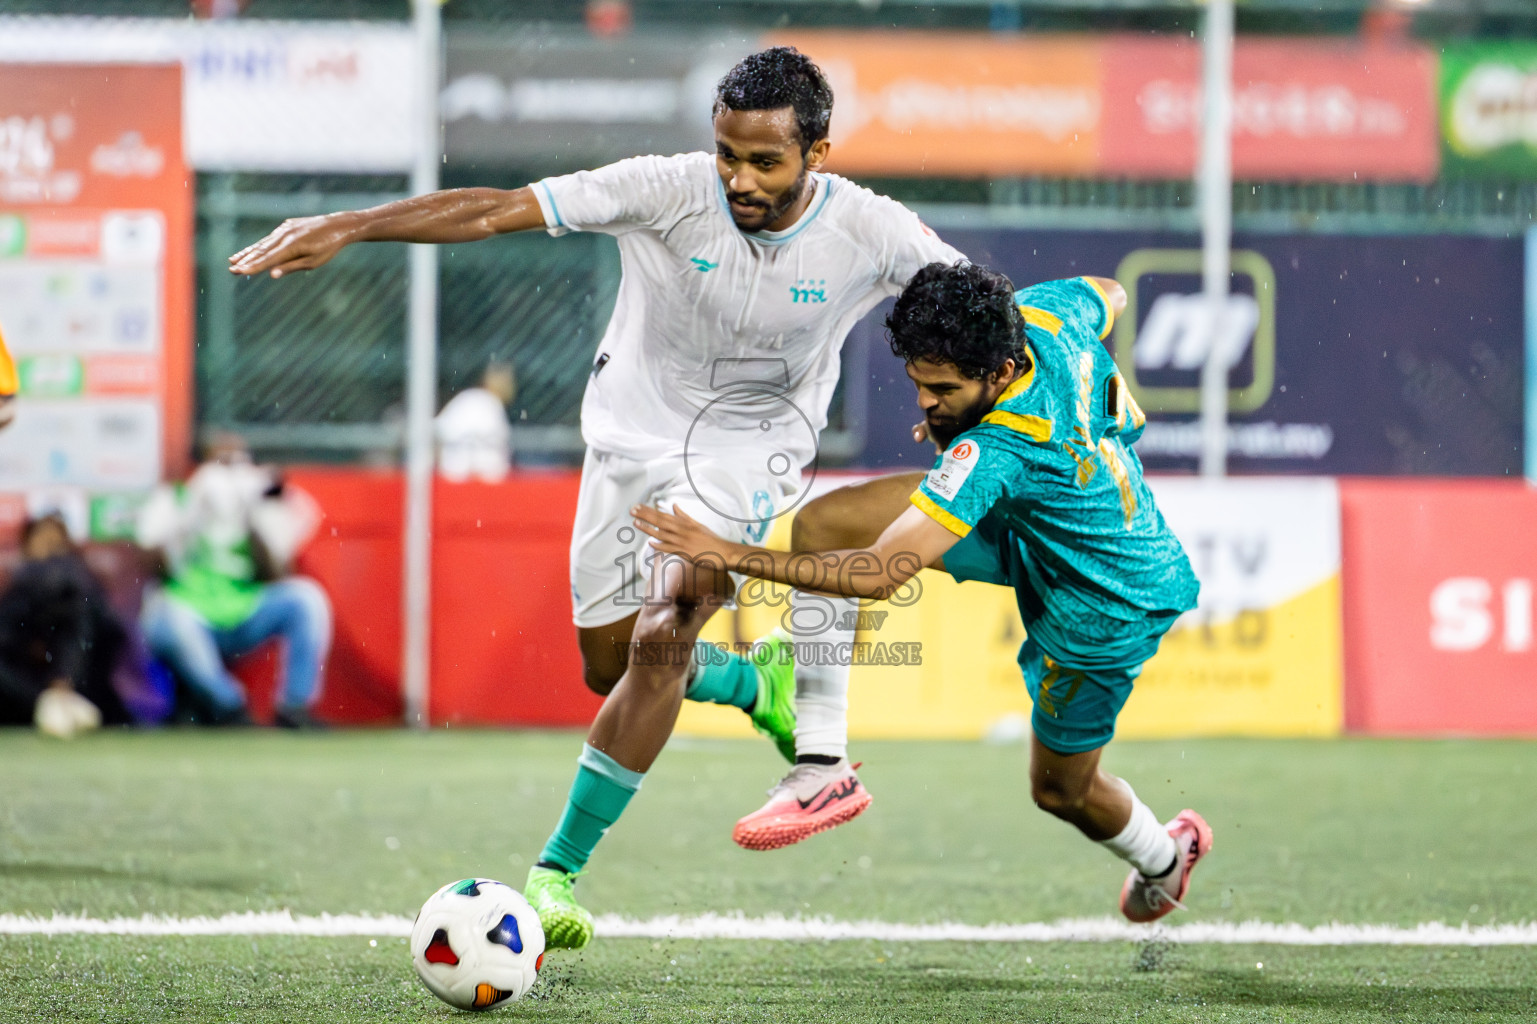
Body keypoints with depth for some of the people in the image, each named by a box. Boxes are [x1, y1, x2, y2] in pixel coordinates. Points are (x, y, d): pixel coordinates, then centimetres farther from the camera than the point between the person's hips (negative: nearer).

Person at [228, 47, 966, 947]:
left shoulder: (870, 234, -20)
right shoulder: (669, 192, -24)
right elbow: (498, 210, -29)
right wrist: (346, 227, -35)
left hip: (748, 453, -2)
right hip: (634, 434, 2)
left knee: (661, 639, -20)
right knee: (609, 665, 11)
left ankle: (558, 874, -13)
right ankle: (764, 688, 42)